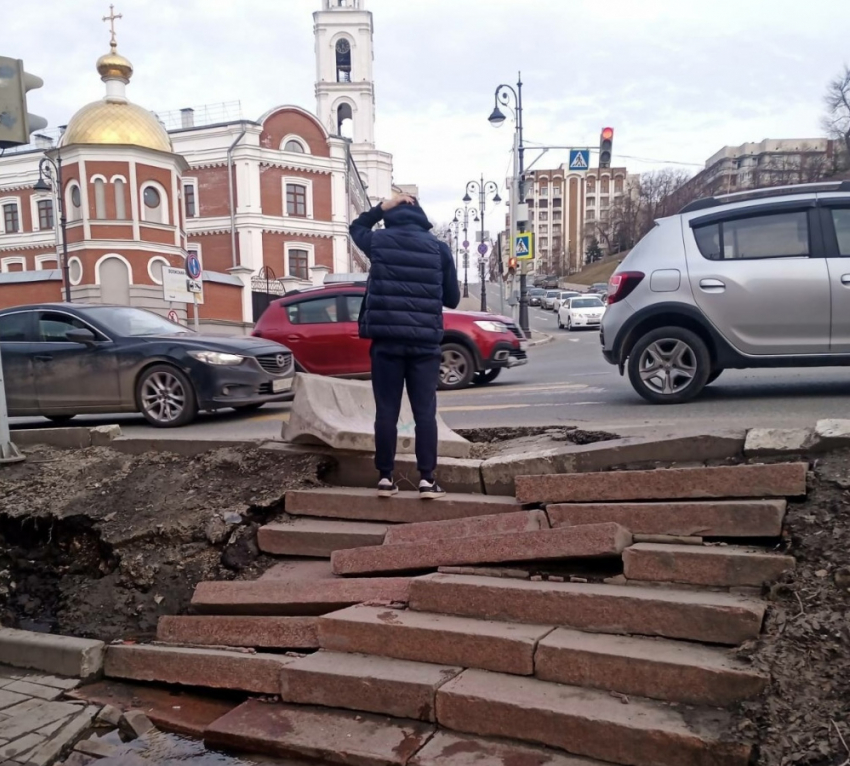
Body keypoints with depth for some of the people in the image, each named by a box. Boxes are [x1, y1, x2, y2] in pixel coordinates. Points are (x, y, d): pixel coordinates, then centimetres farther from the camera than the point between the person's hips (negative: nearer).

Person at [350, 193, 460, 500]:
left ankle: (386, 477, 8)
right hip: (425, 341, 0)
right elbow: (452, 298, 11)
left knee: (386, 411, 4)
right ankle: (427, 479, 1)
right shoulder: (439, 247, 5)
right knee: (425, 411, 2)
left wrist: (382, 207, 21)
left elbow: (356, 227, 29)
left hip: (386, 339, 0)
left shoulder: (378, 241, 5)